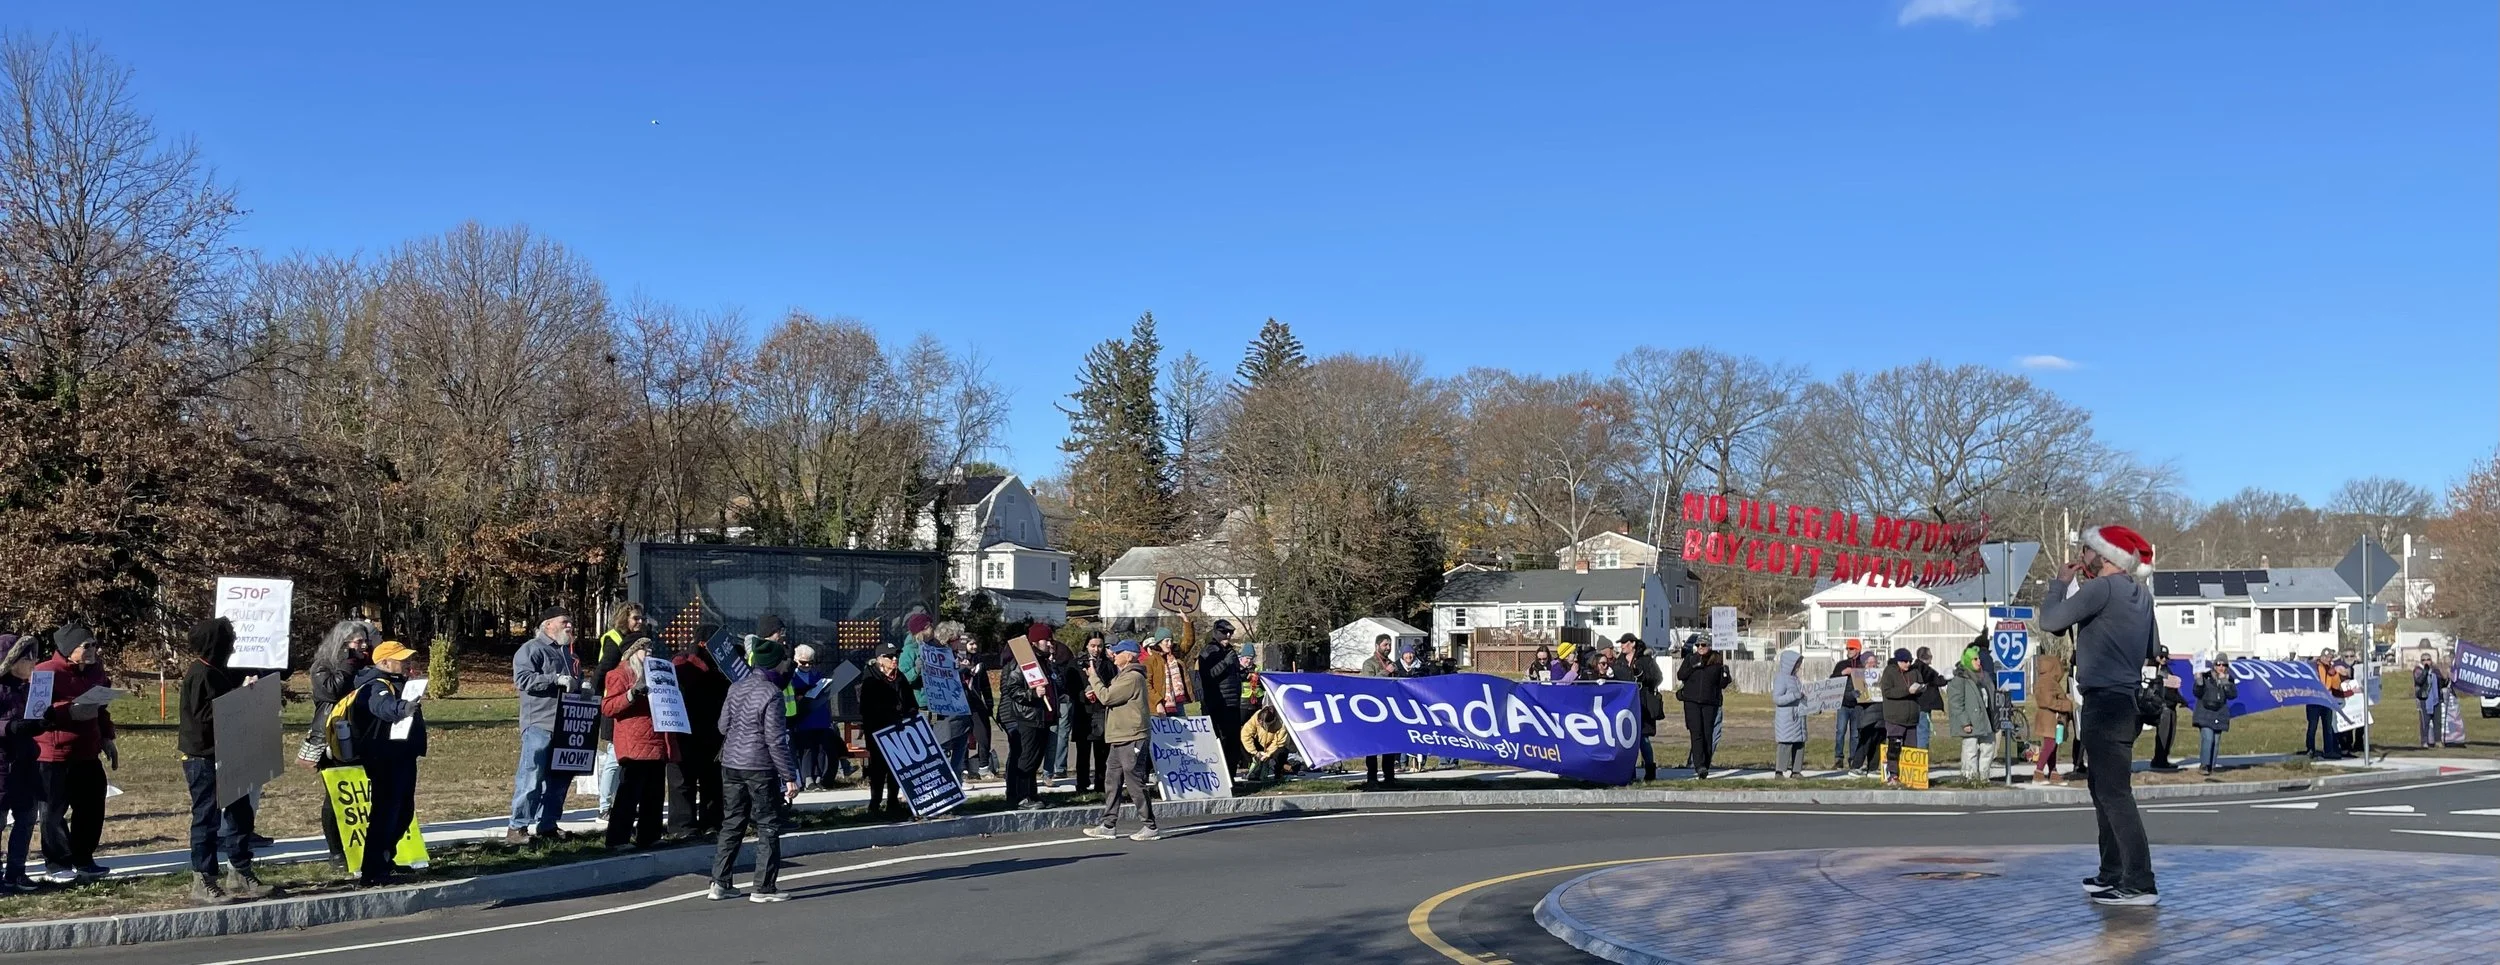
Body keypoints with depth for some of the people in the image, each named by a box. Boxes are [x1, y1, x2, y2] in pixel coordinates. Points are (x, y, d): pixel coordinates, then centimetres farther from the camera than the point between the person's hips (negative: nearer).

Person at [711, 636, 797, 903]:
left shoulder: (735, 688, 6)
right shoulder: (771, 693, -15)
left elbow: (722, 725, 13)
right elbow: (776, 740, -16)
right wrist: (789, 776, -13)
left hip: (731, 764, 7)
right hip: (760, 768, -7)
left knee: (731, 824, 14)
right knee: (768, 827, 3)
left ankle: (720, 883, 15)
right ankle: (764, 888, 4)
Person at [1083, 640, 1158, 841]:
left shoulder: (1133, 677, -15)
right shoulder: (1123, 675, 19)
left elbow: (1106, 697, -17)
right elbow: (1110, 697, 22)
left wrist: (1094, 679, -4)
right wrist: (1096, 691, 4)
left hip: (1131, 739, -10)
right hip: (1120, 738, 11)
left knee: (1135, 783, -7)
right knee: (1112, 782, 11)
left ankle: (1150, 827, -1)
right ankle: (1108, 825, 15)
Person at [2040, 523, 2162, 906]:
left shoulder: (2102, 588, -15)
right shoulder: (2140, 591, 12)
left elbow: (2050, 621, -12)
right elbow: (2153, 648, 20)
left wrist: (2060, 583, 4)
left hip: (2106, 702, -10)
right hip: (2128, 699, 10)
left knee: (2115, 793, -10)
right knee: (2102, 788, 19)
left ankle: (2139, 884, -12)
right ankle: (2112, 874, 25)